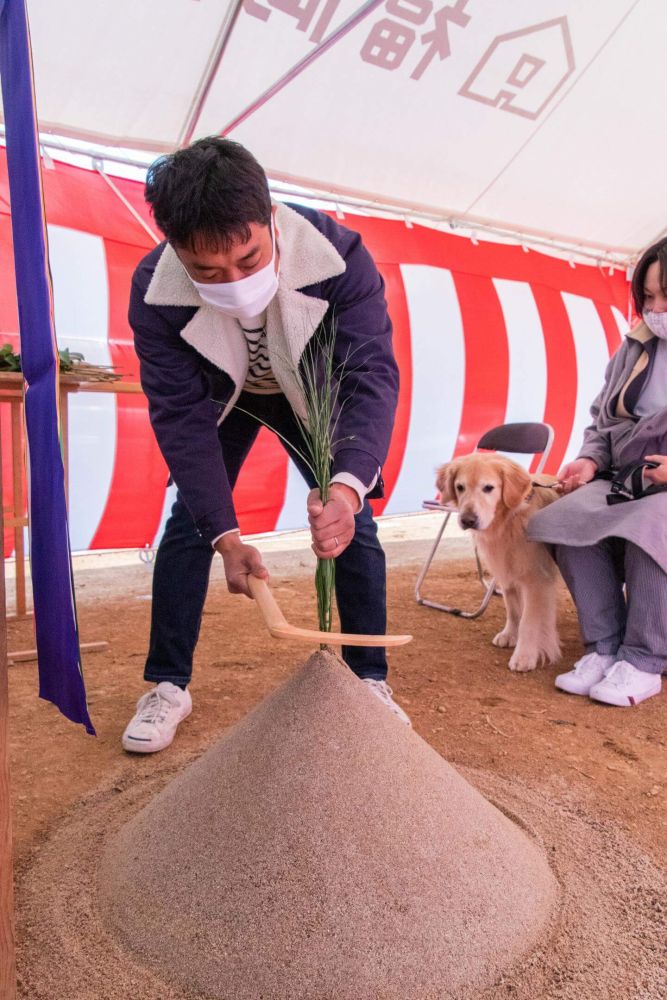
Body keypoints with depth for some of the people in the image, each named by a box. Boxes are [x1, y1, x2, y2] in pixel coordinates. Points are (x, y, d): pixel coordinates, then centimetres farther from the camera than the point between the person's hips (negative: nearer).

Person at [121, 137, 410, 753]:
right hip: (223, 397, 1)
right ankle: (167, 686, 9)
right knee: (189, 522, -8)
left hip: (314, 397, 0)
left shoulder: (339, 257, -37)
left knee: (354, 523, -8)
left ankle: (370, 680, 9)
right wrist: (226, 537, -38)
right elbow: (181, 415, -30)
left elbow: (372, 374, -41)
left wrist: (348, 486, -59)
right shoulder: (155, 292, -33)